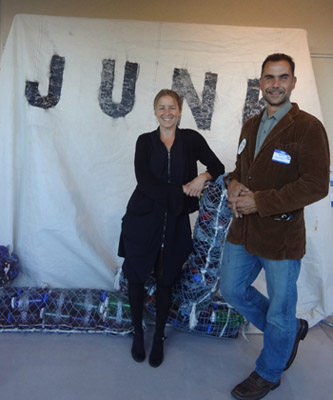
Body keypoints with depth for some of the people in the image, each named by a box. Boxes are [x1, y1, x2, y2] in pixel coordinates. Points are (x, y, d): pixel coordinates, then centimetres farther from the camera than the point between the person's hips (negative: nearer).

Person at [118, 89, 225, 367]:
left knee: (166, 280, 10)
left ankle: (159, 338, 29)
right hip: (143, 219, 0)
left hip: (175, 221, 0)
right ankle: (138, 334, 31)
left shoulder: (191, 139, 4)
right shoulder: (145, 141, 2)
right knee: (137, 276, 8)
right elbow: (144, 181, -10)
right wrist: (181, 190, -17)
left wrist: (203, 177, -17)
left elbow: (218, 167, 5)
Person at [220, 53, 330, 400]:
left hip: (281, 236, -7)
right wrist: (233, 183, -5)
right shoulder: (250, 125, 9)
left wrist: (260, 202, -21)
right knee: (232, 290, 19)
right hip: (243, 230, 7)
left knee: (280, 311, 10)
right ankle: (292, 329, 41)